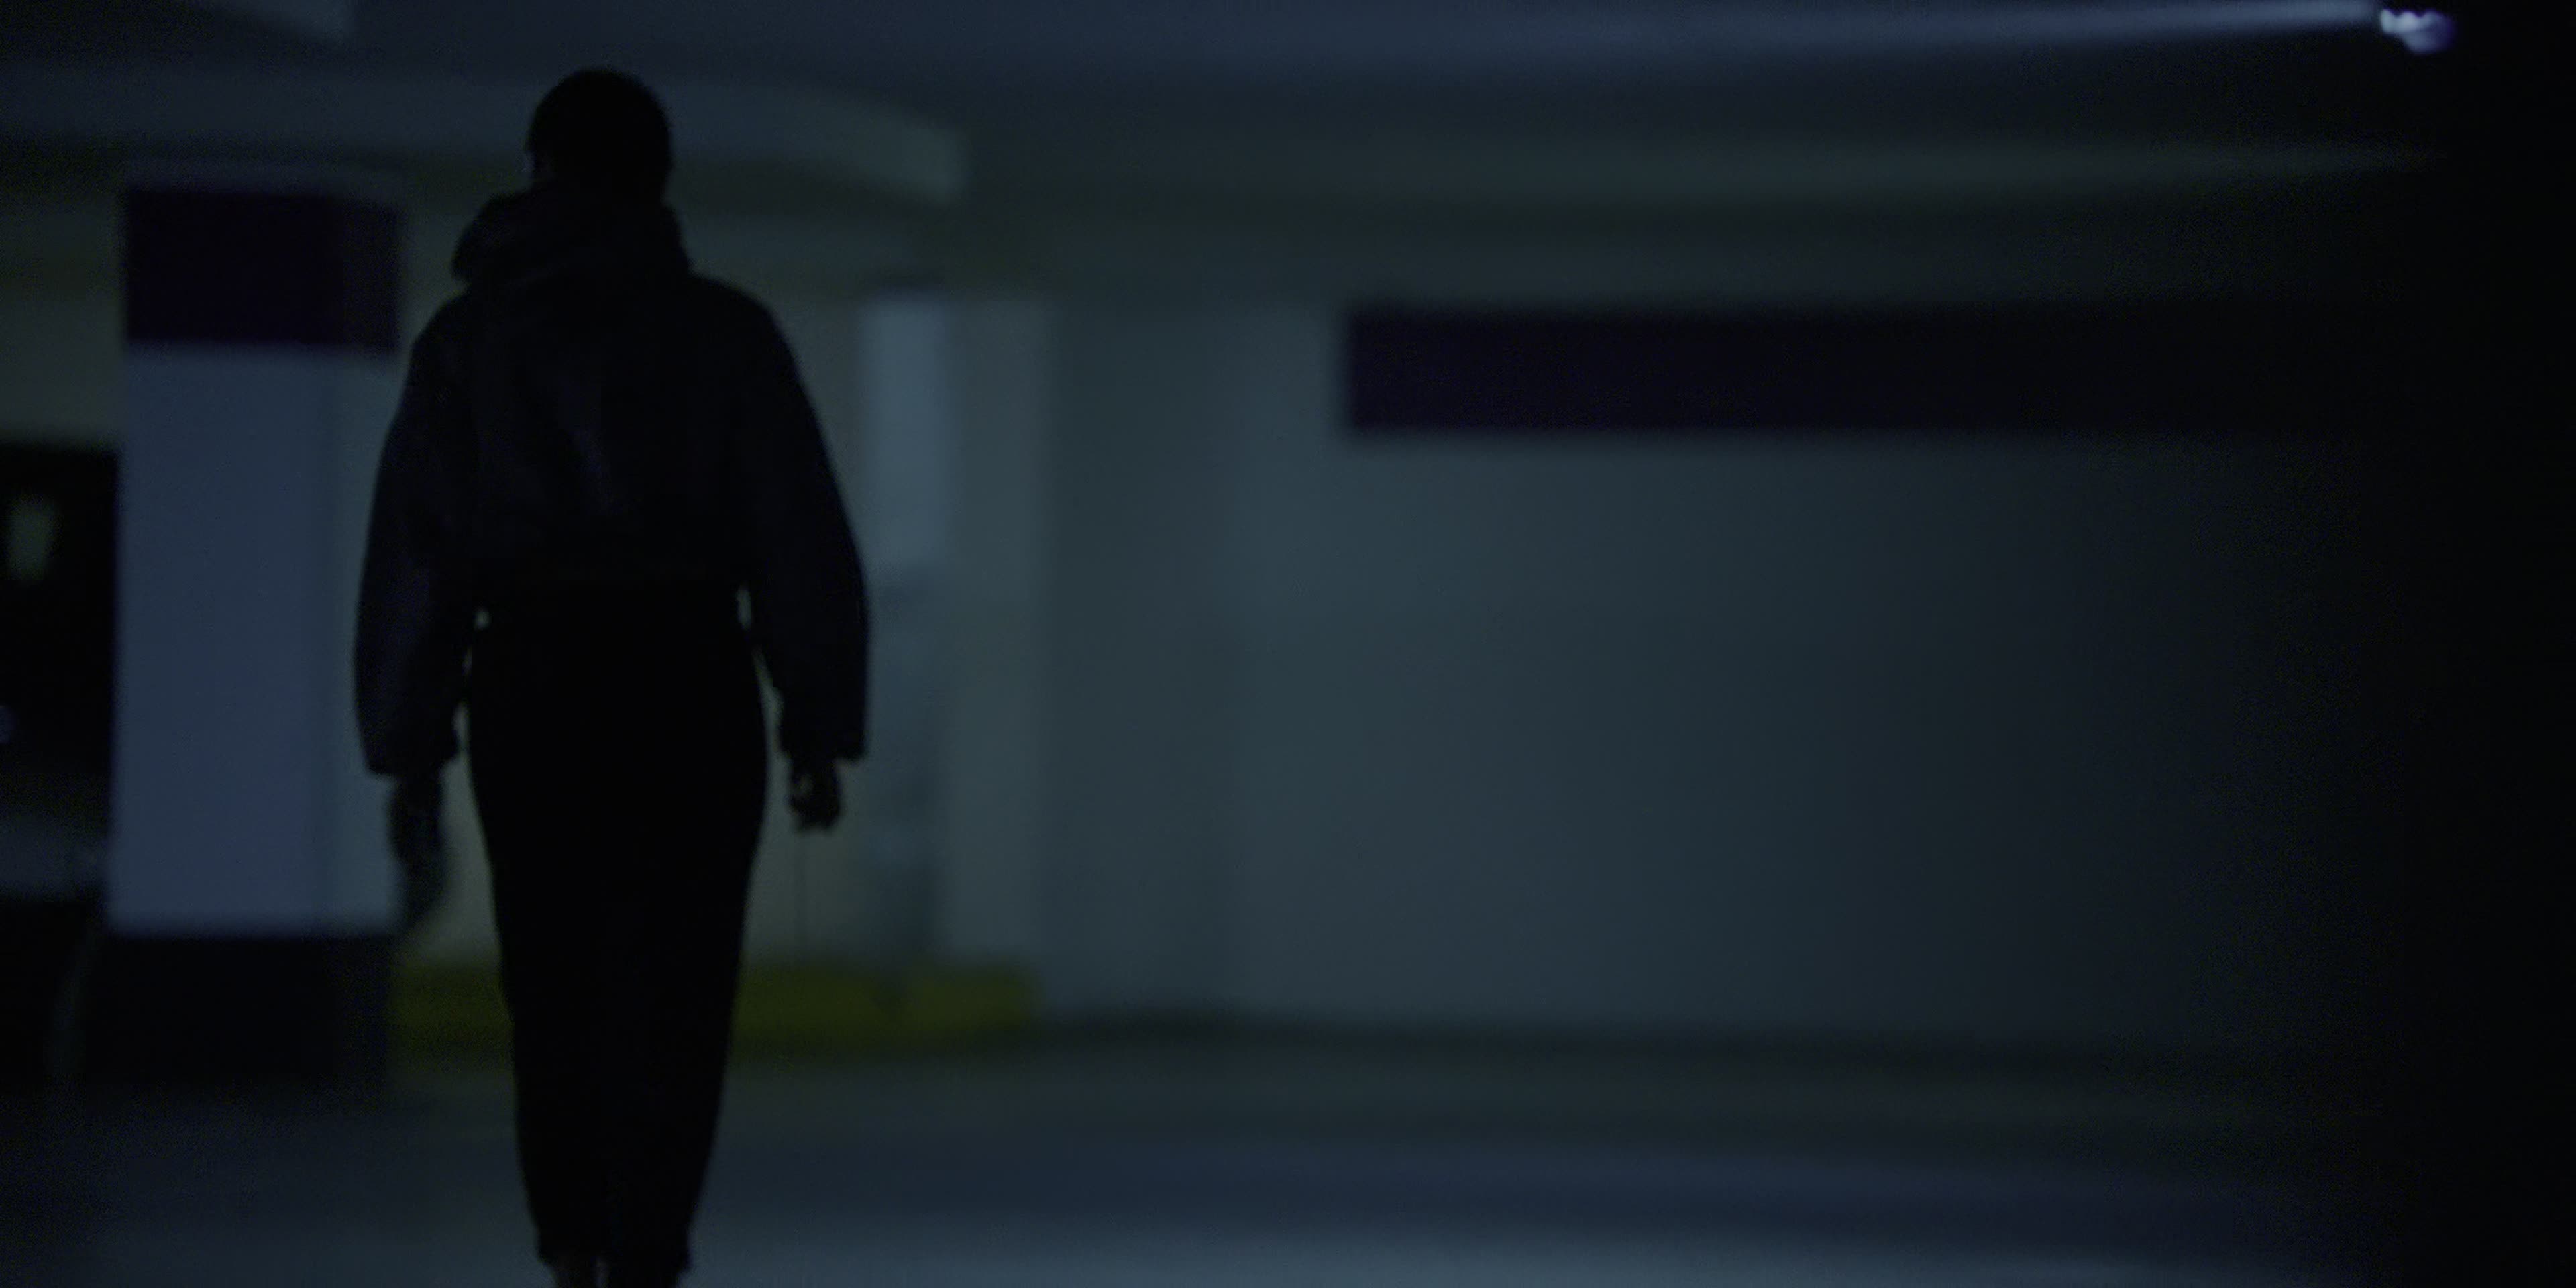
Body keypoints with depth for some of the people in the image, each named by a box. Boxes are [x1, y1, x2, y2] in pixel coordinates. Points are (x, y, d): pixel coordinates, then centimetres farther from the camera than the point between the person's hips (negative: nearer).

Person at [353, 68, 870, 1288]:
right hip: (686, 683, -2)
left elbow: (413, 552, 2)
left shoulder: (468, 336, 6)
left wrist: (409, 746, 4)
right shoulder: (723, 331, 2)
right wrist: (819, 730, 2)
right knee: (671, 1007, 1)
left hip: (530, 684, 2)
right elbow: (802, 542, -2)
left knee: (555, 1000, 16)